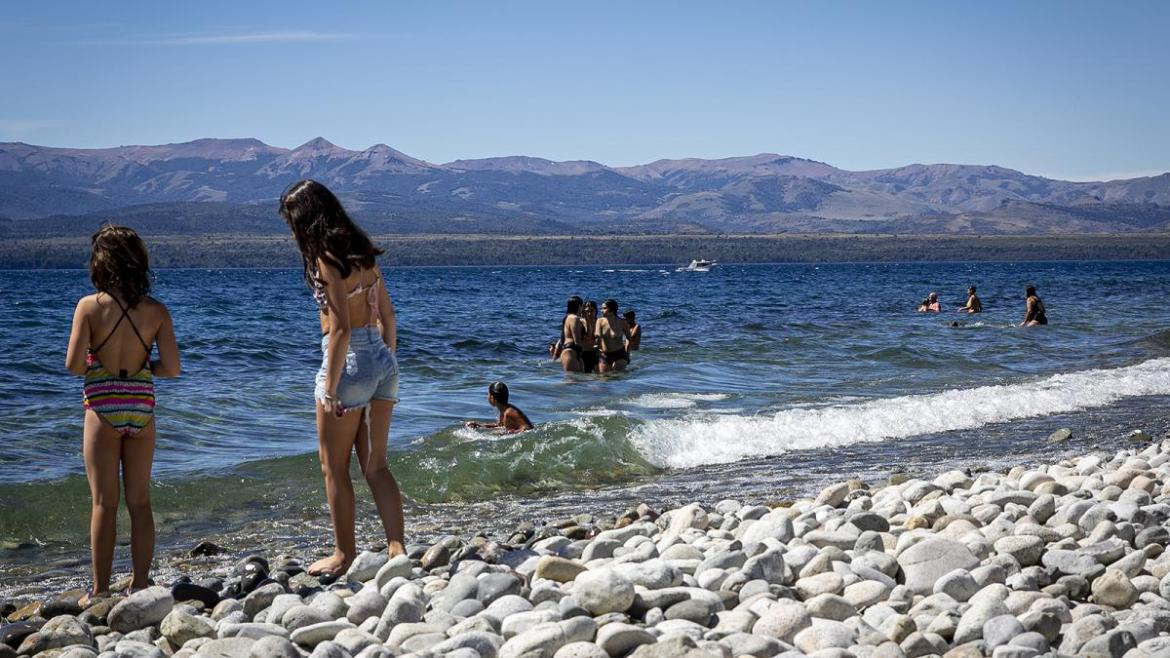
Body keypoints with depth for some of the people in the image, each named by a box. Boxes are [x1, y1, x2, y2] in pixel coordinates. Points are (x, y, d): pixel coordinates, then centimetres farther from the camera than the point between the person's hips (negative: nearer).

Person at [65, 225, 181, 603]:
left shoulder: (90, 306, -9)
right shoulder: (156, 311, -3)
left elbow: (73, 364, -14)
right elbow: (171, 368, -5)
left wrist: (94, 367, 8)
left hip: (102, 407, -2)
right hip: (141, 407, 2)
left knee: (104, 502, 3)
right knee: (140, 502, 10)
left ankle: (100, 590, 7)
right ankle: (139, 584, 14)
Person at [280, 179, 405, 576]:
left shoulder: (326, 259, -14)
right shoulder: (362, 252, 9)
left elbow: (340, 329, -19)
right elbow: (387, 314, 14)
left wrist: (330, 390, -16)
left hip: (349, 361, -8)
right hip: (381, 358, 8)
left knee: (334, 467, 8)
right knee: (375, 465, 12)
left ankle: (344, 552, 17)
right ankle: (397, 548, 7)